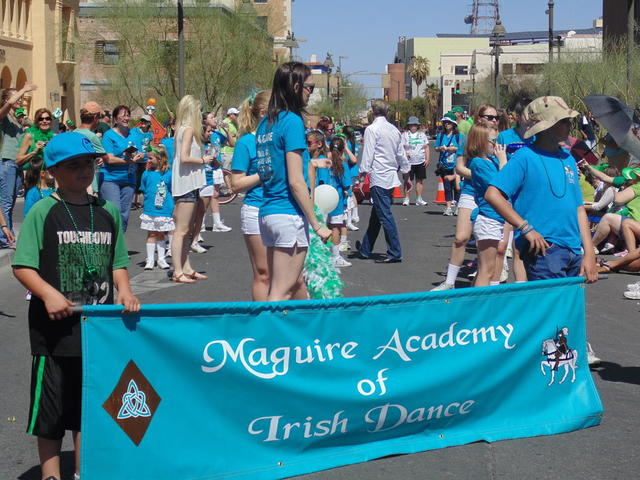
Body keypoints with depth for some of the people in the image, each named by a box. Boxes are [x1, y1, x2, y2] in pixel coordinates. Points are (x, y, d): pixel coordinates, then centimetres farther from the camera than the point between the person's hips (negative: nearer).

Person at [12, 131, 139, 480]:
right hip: (55, 325, -4)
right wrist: (49, 294, -23)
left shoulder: (107, 212, 7)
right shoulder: (43, 212, -6)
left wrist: (124, 292, -4)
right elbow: (22, 266, -9)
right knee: (52, 406, 5)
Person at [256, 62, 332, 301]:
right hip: (289, 215, -9)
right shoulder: (292, 120, -12)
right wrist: (317, 224, -12)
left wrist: (311, 162, 23)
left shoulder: (265, 123, 13)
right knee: (281, 293, -5)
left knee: (297, 283, 19)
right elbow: (296, 182, -16)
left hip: (266, 213, 9)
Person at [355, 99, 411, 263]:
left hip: (379, 178, -8)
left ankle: (395, 253, -7)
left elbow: (368, 155, -13)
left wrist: (362, 174, -8)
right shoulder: (394, 130, 13)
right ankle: (365, 249, 27)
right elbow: (402, 155, 18)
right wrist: (406, 177, 26)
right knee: (376, 215, 16)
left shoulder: (372, 129, -9)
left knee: (385, 215, -6)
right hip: (392, 176, 8)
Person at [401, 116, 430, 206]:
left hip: (421, 161, 3)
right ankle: (406, 198, 4)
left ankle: (419, 199, 8)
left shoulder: (422, 134, 14)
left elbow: (426, 148, 14)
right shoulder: (405, 135, 5)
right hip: (409, 161, -3)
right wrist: (405, 153, -18)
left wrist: (427, 159, 5)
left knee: (419, 180, 3)